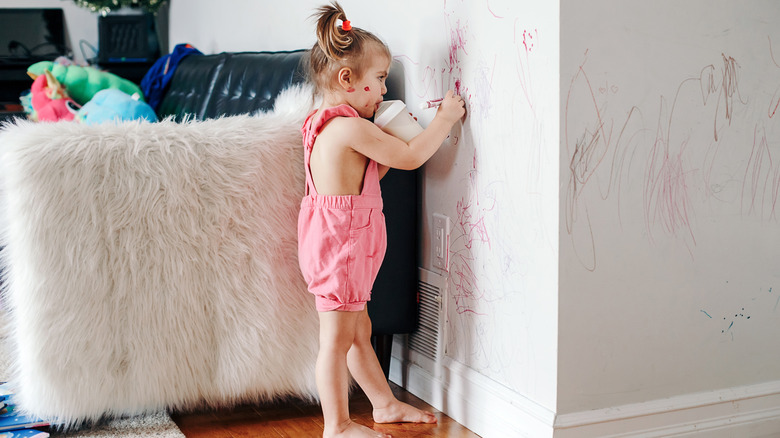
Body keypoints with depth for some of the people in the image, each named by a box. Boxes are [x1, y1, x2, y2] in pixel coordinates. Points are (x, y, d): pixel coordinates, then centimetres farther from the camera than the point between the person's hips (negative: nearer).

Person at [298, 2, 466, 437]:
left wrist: (389, 137, 10)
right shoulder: (352, 128, -20)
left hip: (335, 240, 11)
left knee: (359, 330, 20)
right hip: (341, 243, -11)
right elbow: (411, 157, -17)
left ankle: (385, 402, 33)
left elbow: (368, 174, 18)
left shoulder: (324, 125, 12)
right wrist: (446, 117, -6)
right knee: (338, 337, -1)